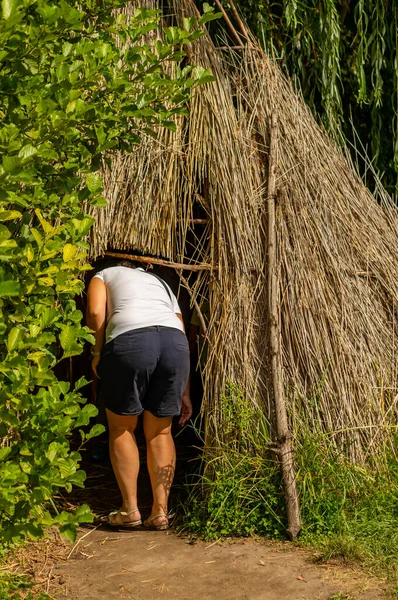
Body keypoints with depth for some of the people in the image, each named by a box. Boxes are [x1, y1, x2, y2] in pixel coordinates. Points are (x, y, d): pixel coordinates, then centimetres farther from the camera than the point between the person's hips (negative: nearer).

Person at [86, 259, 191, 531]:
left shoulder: (105, 275, 29)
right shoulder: (163, 284, 38)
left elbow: (95, 313, 6)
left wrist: (98, 351, 19)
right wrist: (184, 393, 28)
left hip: (130, 340, -3)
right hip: (174, 341, 4)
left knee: (121, 427, 15)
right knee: (160, 432, 16)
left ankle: (130, 510, 14)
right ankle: (160, 512, 16)